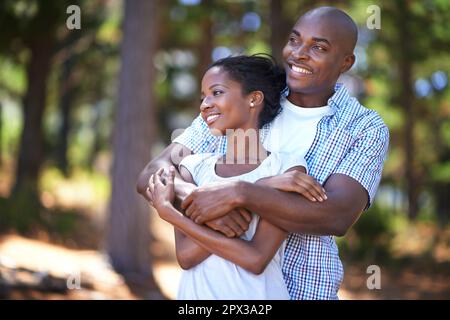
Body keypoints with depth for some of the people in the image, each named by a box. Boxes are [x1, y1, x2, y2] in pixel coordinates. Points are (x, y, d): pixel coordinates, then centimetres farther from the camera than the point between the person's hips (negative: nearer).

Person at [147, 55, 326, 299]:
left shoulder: (288, 167, -9)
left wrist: (168, 212, -13)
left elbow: (256, 260, -19)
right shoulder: (194, 166, 0)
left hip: (256, 294, -2)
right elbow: (185, 255, -13)